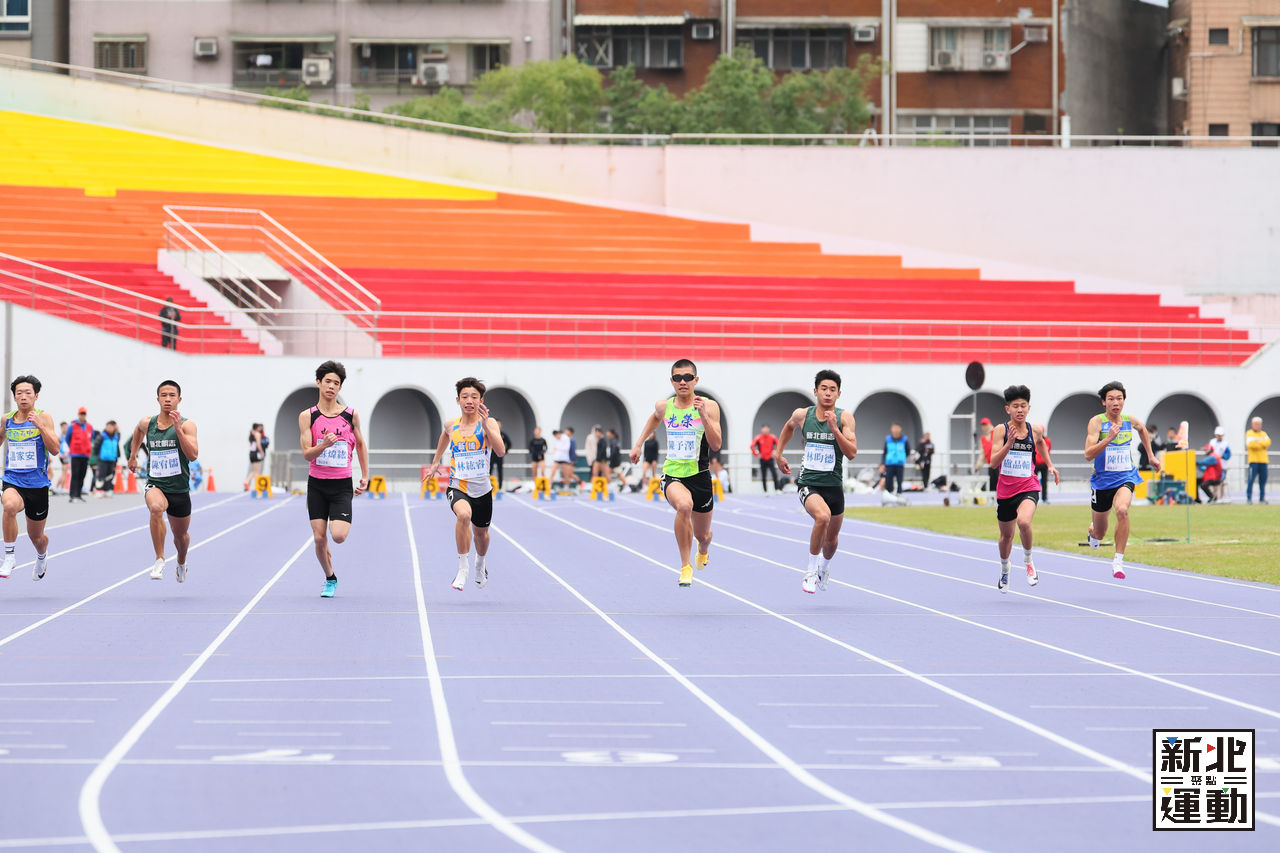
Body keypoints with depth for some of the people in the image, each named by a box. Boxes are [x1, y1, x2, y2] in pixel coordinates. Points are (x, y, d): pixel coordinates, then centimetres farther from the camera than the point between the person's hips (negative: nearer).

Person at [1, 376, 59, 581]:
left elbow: (55, 449, -15)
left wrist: (40, 426, -25)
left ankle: (42, 556, 52)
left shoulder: (44, 417, -5)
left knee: (36, 537, 14)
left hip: (37, 484, -1)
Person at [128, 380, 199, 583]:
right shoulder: (147, 423, 0)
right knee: (156, 507, -36)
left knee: (181, 535, 18)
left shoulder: (187, 425, -9)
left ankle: (181, 562, 53)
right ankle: (159, 559, -27)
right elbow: (138, 431, 26)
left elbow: (193, 455, -23)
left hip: (179, 489, 0)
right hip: (155, 485, 0)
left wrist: (178, 429, -29)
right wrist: (133, 456, 28)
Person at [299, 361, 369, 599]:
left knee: (338, 536, -16)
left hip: (342, 485, -1)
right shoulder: (307, 416, -3)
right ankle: (330, 579, 22)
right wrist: (324, 445, -28)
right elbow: (306, 453, -8)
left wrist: (365, 476, 11)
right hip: (317, 484, 1)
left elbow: (361, 444, 14)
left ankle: (343, 523, 21)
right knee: (319, 538, -1)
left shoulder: (351, 414, 0)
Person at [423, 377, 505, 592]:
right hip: (458, 486, 0)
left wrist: (486, 426, -35)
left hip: (482, 489, 0)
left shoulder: (488, 423, -10)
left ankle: (480, 564, 54)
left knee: (481, 532, 19)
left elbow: (500, 451, -26)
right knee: (463, 514, -33)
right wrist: (436, 462, 33)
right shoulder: (451, 425, 1)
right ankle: (463, 568, -22)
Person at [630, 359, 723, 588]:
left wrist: (704, 416, -26)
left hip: (699, 475, 0)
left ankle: (703, 549, 56)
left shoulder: (709, 406, -7)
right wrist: (639, 443, 24)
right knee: (684, 505, -35)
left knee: (702, 534, 14)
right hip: (672, 473, 0)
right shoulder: (664, 406, 2)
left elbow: (716, 445, -16)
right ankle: (685, 566, -21)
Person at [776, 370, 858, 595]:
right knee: (823, 516, -32)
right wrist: (779, 455, 22)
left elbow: (852, 453, -16)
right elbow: (789, 427, 23)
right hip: (808, 483, -2)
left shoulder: (844, 417, -7)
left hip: (834, 485, 2)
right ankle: (811, 571, -16)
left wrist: (834, 429, -25)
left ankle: (824, 566, 53)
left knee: (832, 539, 16)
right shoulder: (802, 415, -2)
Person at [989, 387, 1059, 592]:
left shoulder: (1035, 430, 0)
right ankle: (1004, 567, 48)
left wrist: (1050, 465, 20)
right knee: (1006, 534, 17)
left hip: (1028, 488, -1)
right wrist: (1009, 443, -27)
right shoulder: (1001, 430, -7)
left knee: (1023, 521, -30)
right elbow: (994, 462, -15)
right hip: (1005, 489, 1)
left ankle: (1028, 560, -3)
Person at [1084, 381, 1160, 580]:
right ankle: (1093, 530, 53)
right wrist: (1108, 438, -34)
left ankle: (1118, 561, -24)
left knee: (1122, 509, -32)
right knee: (1099, 533, 12)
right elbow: (1088, 455, -22)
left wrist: (1151, 456, 27)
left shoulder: (1130, 421, 0)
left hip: (1125, 478, 1)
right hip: (1102, 480, -1)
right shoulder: (1097, 422, -13)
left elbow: (1142, 429, 26)